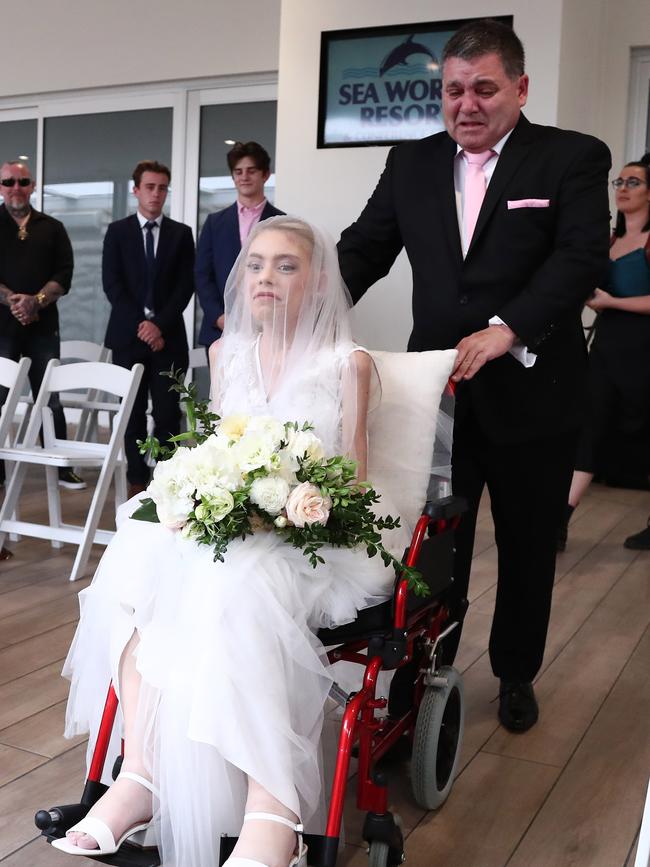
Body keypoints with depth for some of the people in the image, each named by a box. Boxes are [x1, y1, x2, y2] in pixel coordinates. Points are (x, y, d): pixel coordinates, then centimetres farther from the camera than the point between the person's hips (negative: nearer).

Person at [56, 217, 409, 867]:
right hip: (227, 521, 5)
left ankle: (271, 813, -36)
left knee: (231, 587, -36)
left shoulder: (347, 363, 0)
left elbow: (352, 477, 0)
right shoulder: (226, 353, 13)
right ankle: (140, 772, -29)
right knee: (142, 558, -26)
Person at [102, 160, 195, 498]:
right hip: (128, 333, 0)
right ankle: (137, 479, 10)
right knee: (133, 412, 4)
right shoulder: (117, 231, 8)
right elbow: (111, 283, 0)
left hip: (168, 335, 0)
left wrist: (160, 324, -11)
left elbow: (185, 285, 1)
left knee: (167, 413, -4)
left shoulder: (181, 233, 9)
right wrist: (139, 324, -10)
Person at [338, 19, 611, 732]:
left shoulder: (573, 158, -4)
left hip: (531, 391, -2)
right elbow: (364, 249, 3)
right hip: (439, 388, 2)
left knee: (527, 545, 14)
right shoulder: (412, 164, 7)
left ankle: (516, 675, 36)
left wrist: (507, 329, -30)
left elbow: (581, 257, -16)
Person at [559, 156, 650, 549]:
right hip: (606, 343, 7)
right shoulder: (613, 240, 15)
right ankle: (559, 523, -4)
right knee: (591, 428, 0)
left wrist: (609, 301, -17)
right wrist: (590, 295, 5)